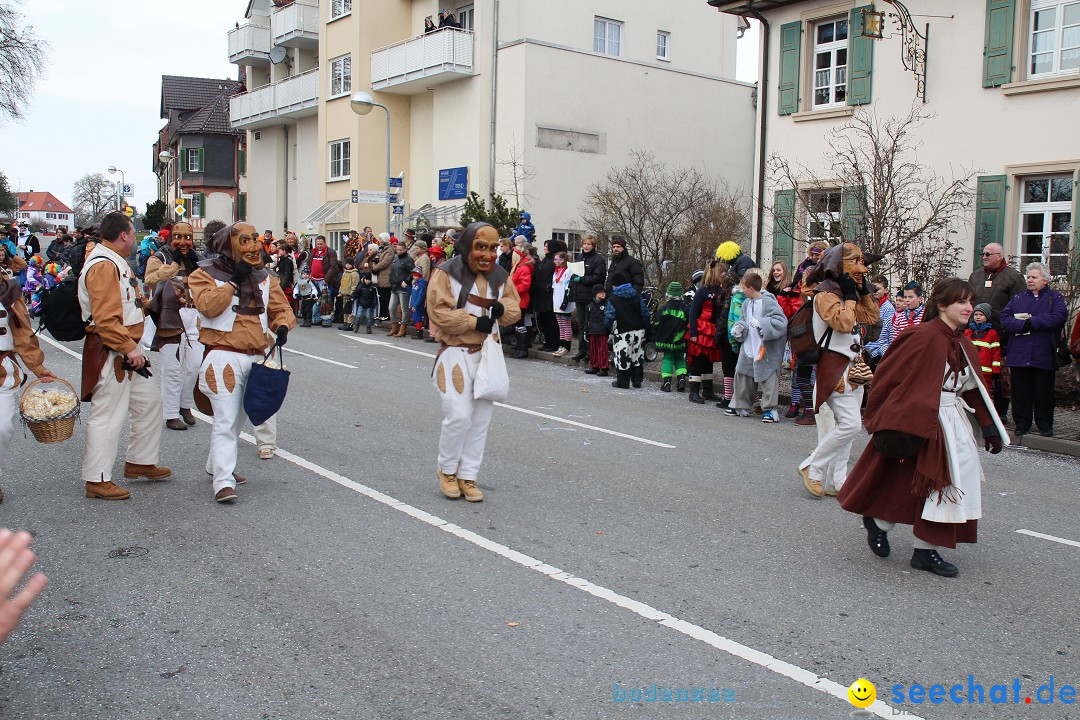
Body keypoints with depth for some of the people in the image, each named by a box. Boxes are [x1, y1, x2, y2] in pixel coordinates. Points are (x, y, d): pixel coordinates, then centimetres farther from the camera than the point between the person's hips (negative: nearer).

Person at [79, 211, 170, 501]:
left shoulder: (114, 262, 16)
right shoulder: (103, 266, -19)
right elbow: (105, 319, -25)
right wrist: (129, 348, -22)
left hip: (126, 351, 11)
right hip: (109, 355, -11)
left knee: (149, 402, 18)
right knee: (107, 416, -5)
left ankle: (140, 462, 31)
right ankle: (97, 480, 4)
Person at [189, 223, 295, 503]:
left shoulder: (264, 277, 14)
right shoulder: (206, 274, -1)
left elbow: (281, 308, 13)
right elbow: (208, 306, -18)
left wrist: (282, 326, -8)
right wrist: (234, 281, -16)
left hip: (256, 356, 6)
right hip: (224, 356, -6)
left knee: (239, 418, 17)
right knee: (226, 421, -11)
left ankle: (216, 465, 35)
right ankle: (223, 481, -10)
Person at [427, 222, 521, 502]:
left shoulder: (500, 276, 8)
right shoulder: (447, 273, -9)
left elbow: (515, 310, 11)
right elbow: (439, 312, -15)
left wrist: (502, 308, -12)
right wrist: (475, 322, -20)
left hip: (488, 353, 6)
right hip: (455, 353, -5)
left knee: (481, 419, 7)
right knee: (459, 415, -13)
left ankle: (467, 475, 18)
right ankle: (447, 470, 11)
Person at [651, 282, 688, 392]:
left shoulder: (664, 308, -6)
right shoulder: (685, 308, -4)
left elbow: (656, 325, -2)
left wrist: (655, 339, 9)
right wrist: (687, 339, 11)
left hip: (666, 340, -1)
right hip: (680, 341, 1)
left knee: (667, 359, 6)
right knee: (680, 359, 15)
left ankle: (666, 382, -4)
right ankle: (681, 379, 0)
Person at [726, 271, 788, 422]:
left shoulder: (768, 302, -15)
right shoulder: (746, 303, 9)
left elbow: (781, 322, -23)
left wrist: (761, 323, -29)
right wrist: (740, 327, 1)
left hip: (766, 349, -8)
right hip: (749, 347, 8)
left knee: (767, 378, -5)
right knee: (742, 375, 13)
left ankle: (770, 409, 5)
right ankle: (740, 406, 26)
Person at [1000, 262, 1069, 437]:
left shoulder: (1055, 298, 6)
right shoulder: (1018, 298, 13)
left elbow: (1059, 317, -14)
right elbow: (1004, 320, 0)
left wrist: (1032, 322, -13)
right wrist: (1023, 324, -17)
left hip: (1044, 356, -2)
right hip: (1018, 355, 2)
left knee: (1044, 393, 6)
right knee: (1020, 392, 6)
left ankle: (1045, 425, 18)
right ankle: (1022, 424, 16)